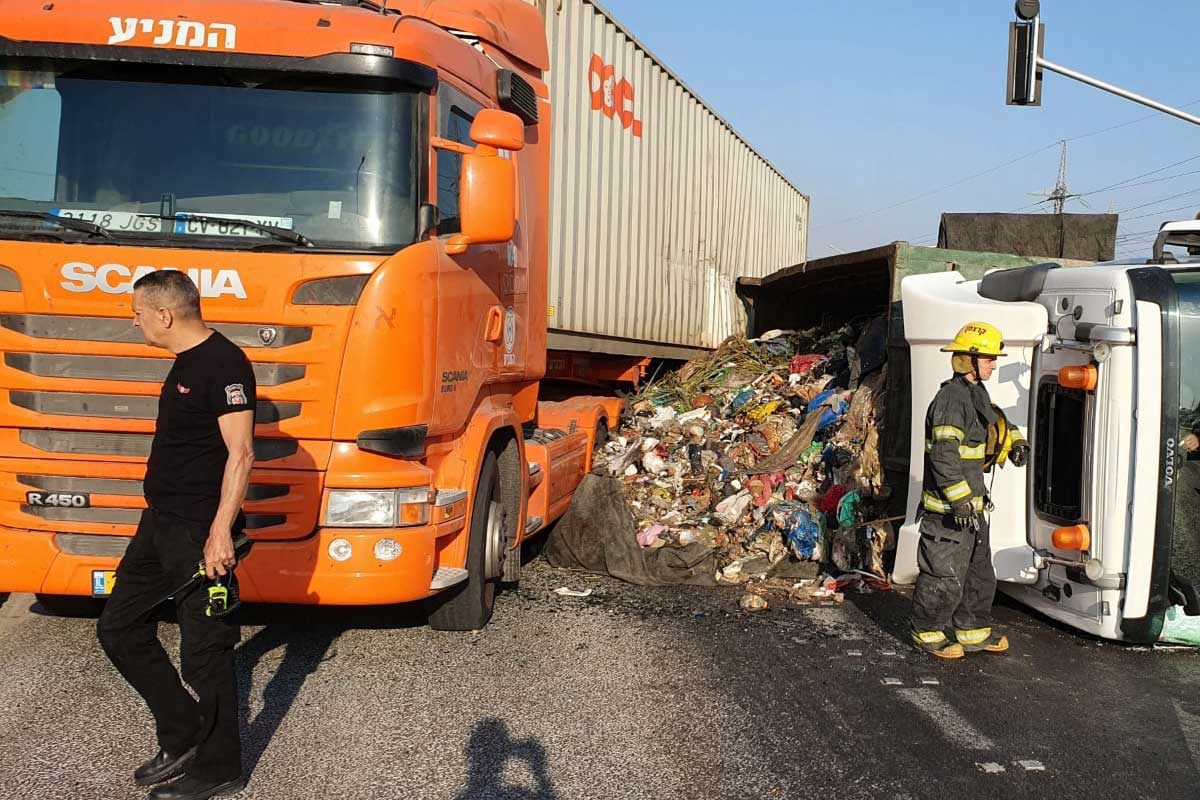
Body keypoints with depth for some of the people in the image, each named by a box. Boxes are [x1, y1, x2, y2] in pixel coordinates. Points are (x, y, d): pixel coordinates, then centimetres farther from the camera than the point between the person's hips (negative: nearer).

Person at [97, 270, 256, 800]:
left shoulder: (224, 364, -17)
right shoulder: (187, 362, 14)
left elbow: (240, 454, -22)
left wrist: (220, 531, -27)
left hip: (199, 533, -10)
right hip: (160, 523, 11)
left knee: (204, 651, 0)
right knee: (119, 627, 15)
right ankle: (183, 735, 26)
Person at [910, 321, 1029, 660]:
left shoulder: (976, 393, 13)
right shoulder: (951, 399, -19)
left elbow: (994, 421, 35)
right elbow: (944, 457, -26)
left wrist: (1015, 442, 15)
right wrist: (961, 502, -27)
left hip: (972, 504, 11)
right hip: (947, 509, -11)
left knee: (980, 572, 19)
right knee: (945, 576, -1)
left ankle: (974, 631, 31)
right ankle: (927, 632, 15)